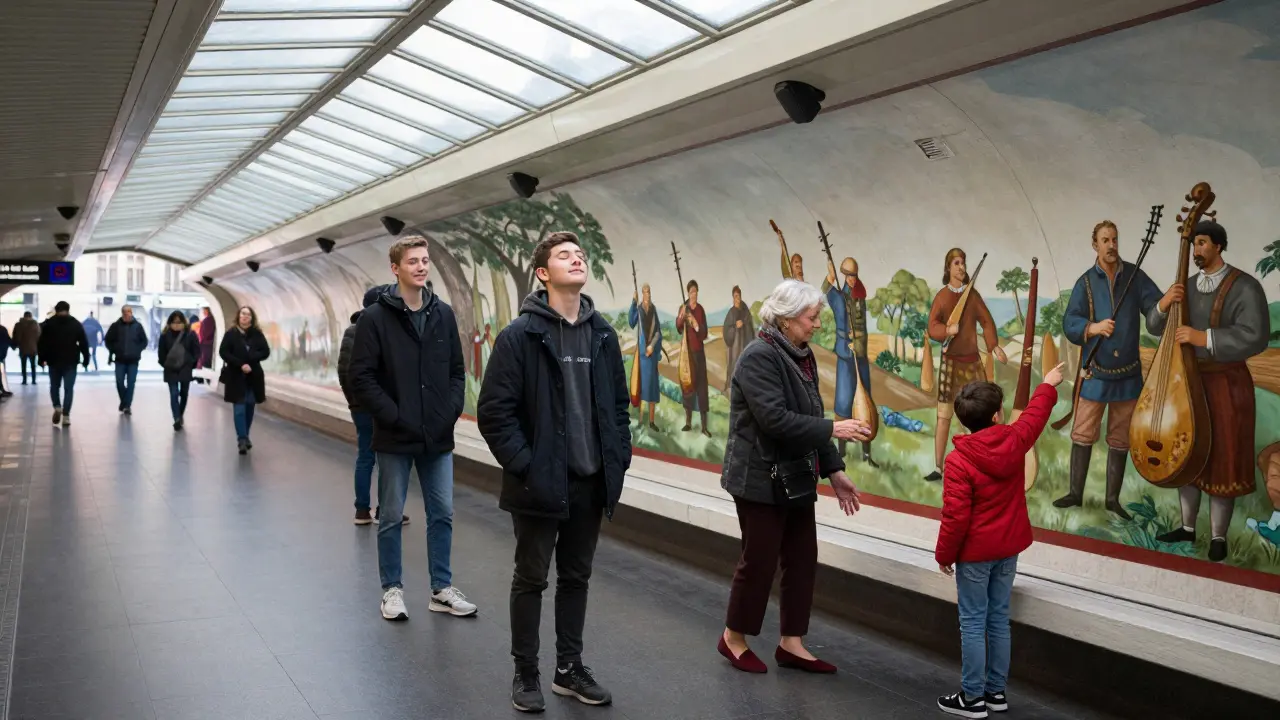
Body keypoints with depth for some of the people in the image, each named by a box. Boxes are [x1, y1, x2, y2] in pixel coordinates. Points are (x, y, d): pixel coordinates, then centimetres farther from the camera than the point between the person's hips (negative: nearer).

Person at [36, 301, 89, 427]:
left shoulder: (48, 323, 3)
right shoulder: (76, 324, 4)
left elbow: (42, 343, 0)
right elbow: (84, 343, 2)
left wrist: (42, 359, 6)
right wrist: (86, 359, 7)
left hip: (53, 361, 1)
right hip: (71, 361, 0)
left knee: (54, 386, 18)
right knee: (69, 388, 1)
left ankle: (57, 407, -2)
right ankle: (66, 415, -6)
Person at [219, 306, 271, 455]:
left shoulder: (257, 334, 2)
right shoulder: (231, 334, -4)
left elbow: (266, 352, -1)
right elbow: (223, 352, -9)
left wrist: (250, 357, -17)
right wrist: (240, 364, -18)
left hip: (254, 376, 3)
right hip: (236, 376, -3)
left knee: (250, 407, 10)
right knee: (239, 409, -6)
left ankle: (245, 437, 24)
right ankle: (242, 439, -8)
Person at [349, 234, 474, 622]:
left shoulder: (443, 314, 6)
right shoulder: (375, 317, -7)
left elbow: (457, 371, 10)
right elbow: (362, 378, -10)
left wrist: (451, 411, -4)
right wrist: (394, 417, -15)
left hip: (438, 438, 4)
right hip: (395, 438, -4)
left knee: (442, 514, 9)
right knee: (392, 517, 7)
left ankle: (442, 589, 21)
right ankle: (392, 589, 21)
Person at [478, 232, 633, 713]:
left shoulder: (603, 334, 6)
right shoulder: (520, 335, -11)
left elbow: (619, 403, 13)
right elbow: (493, 412, -13)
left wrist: (619, 458, 5)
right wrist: (523, 466, -16)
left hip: (592, 483, 5)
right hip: (540, 484, -5)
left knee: (576, 578, 16)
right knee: (531, 579, 8)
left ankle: (570, 669, 29)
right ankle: (526, 674, 22)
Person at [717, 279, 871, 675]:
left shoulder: (802, 356, 10)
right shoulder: (759, 356, -17)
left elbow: (810, 418, 14)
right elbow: (774, 419, -26)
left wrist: (834, 471, 10)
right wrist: (833, 429, -24)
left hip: (795, 479, 8)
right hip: (761, 479, -8)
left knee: (802, 560, 9)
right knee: (759, 560, 2)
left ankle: (791, 642, 21)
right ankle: (734, 638, 21)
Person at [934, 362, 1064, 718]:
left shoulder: (958, 460, -20)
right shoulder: (1014, 440, -5)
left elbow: (955, 515, -19)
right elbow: (1034, 416, 18)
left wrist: (944, 555, -6)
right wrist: (1047, 386, 36)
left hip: (975, 552, -6)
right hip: (1009, 547, 6)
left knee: (973, 623, 0)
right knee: (999, 618, 13)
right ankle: (996, 691, 22)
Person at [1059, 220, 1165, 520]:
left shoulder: (1135, 275, 0)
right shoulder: (1086, 282, -3)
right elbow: (1069, 322, -12)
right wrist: (1092, 328, -32)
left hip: (1128, 373, 1)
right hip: (1095, 373, -1)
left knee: (1120, 439, 9)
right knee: (1083, 434, 3)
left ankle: (1113, 497, 20)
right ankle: (1076, 493, 16)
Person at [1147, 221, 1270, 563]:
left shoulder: (1244, 286, -12)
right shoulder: (1187, 286, 8)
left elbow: (1256, 338, -23)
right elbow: (1155, 327, 9)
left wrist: (1203, 337, -28)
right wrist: (1163, 305, -13)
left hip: (1226, 384, -6)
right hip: (1188, 382, 6)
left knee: (1222, 460, 2)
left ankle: (1218, 537, 12)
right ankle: (1188, 527, 25)